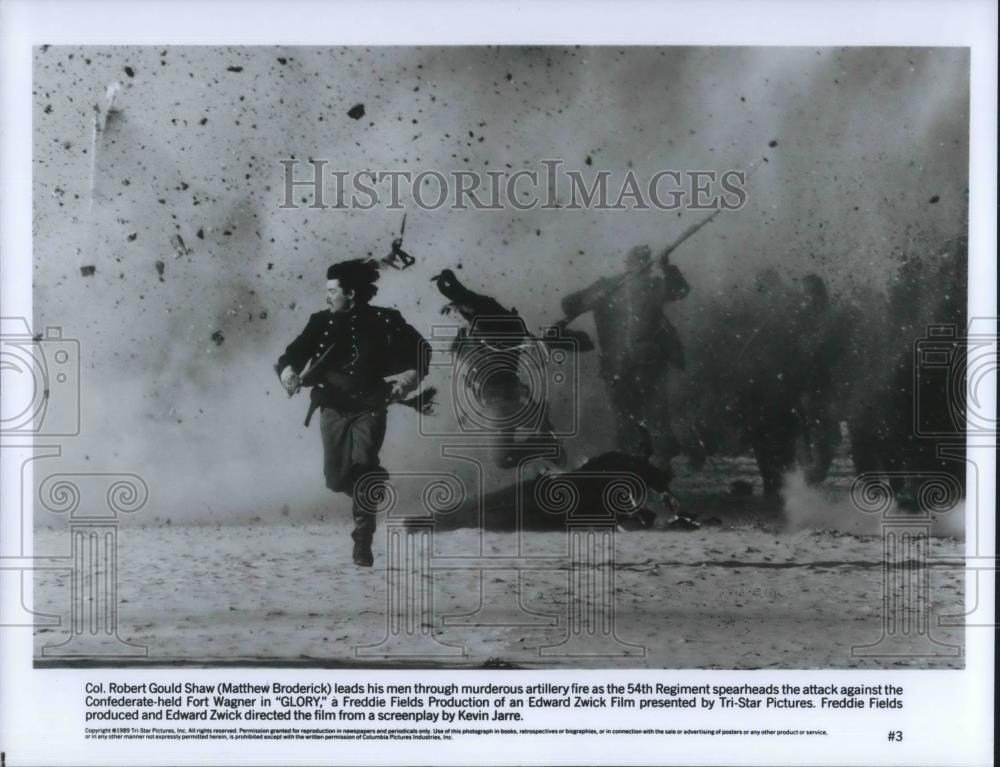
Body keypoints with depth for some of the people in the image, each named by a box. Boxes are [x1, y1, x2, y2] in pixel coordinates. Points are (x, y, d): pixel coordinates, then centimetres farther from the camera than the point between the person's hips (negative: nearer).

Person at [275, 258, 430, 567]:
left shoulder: (385, 321, -1)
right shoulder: (322, 322, 3)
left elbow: (421, 349, 7)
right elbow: (294, 353, -1)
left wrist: (412, 374, -12)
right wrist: (287, 370, -24)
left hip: (369, 408, -3)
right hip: (334, 408, 3)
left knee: (363, 466, -20)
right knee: (337, 478, 3)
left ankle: (363, 540, -10)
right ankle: (371, 486, 40)